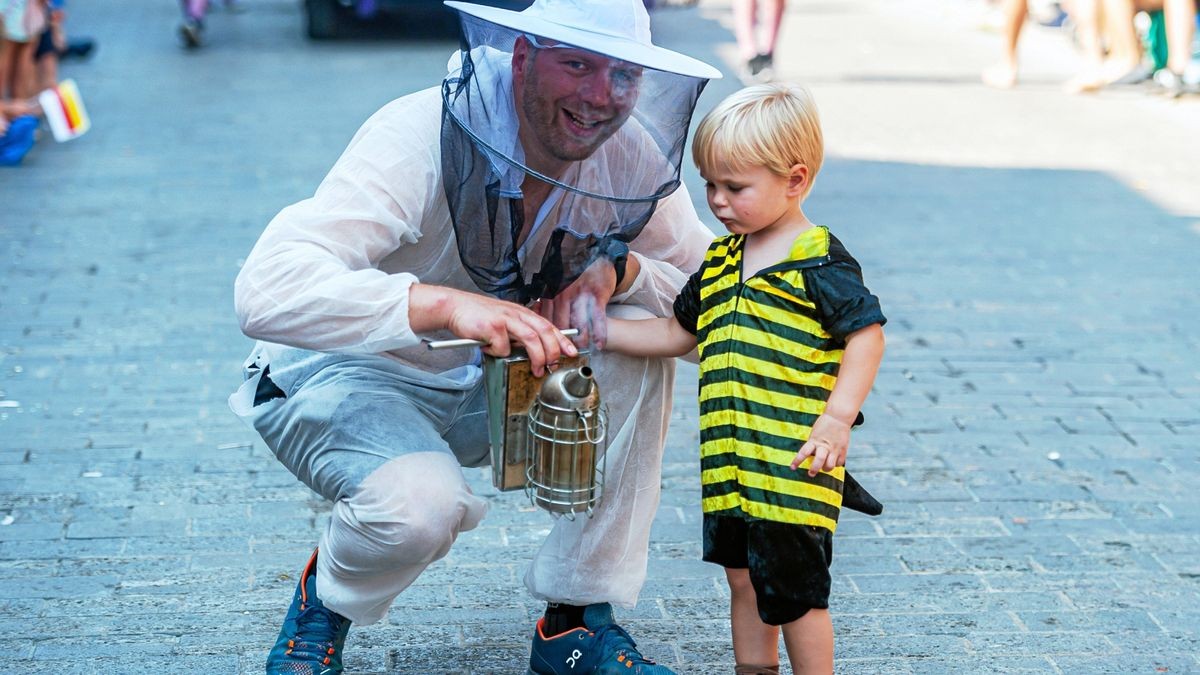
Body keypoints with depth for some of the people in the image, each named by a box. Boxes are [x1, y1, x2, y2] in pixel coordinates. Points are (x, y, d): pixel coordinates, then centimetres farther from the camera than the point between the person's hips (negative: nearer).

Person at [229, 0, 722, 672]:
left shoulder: (630, 152, -12)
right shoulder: (421, 137, -30)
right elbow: (268, 290, -41)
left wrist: (616, 270, -23)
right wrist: (448, 303, -53)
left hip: (481, 387, 6)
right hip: (347, 380, -6)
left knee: (637, 341, -18)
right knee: (420, 503, -36)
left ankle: (579, 619, -6)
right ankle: (326, 600, 2)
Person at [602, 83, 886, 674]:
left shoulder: (819, 261, -10)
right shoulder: (720, 260, 13)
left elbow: (867, 334, -14)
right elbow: (676, 334, 22)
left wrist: (837, 417, -23)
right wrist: (597, 331, 13)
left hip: (794, 464, -8)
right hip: (730, 463, 8)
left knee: (794, 591, -1)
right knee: (742, 580, 16)